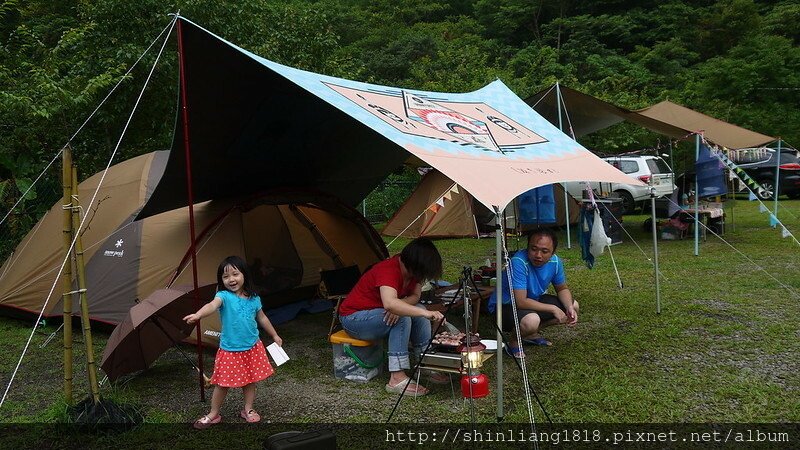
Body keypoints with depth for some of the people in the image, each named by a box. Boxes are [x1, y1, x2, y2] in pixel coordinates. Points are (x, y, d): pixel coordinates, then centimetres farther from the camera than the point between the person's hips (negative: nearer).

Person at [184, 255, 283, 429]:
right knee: (223, 383, 6)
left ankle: (248, 410, 34)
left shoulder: (253, 299, -2)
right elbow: (212, 305, -38)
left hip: (252, 348, 3)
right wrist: (198, 315, -59)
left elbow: (262, 318, 13)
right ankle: (213, 414, 25)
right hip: (230, 350, -3)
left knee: (250, 380, 14)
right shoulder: (224, 296, -16)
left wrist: (275, 336, 21)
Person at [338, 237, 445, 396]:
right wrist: (426, 313, -52)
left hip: (377, 311, 9)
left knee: (416, 311, -8)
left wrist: (399, 305, -27)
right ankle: (397, 378, -28)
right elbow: (389, 303, -48)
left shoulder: (411, 269, -5)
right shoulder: (388, 270, -32)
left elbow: (415, 296, -6)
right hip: (352, 317, -9)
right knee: (403, 318, -29)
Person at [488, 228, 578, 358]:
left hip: (534, 300, 8)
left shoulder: (555, 261, -11)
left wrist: (569, 307, -14)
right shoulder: (518, 262, -32)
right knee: (531, 321, -38)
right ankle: (514, 341, -2)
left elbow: (562, 289, 6)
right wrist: (552, 309, -26)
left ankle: (532, 334, 13)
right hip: (505, 305, -8)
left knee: (573, 306, 2)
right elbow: (521, 302, -33)